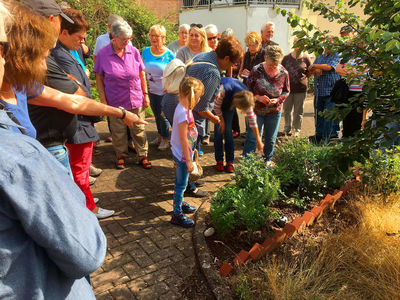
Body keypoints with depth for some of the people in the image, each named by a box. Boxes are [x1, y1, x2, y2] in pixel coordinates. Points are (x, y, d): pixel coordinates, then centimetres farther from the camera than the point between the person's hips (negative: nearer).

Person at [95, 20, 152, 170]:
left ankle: (142, 156, 20)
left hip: (136, 100, 2)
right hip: (115, 101, -1)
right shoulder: (103, 54, -5)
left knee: (139, 130, 7)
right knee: (118, 132, 9)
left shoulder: (134, 51, 1)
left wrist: (145, 94, 6)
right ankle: (121, 156, 27)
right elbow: (99, 79, -1)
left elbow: (142, 74, 9)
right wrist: (103, 101, -6)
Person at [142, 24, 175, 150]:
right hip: (151, 90, 5)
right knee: (156, 114, 17)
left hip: (164, 91, -5)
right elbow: (142, 70, 8)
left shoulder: (169, 54, -12)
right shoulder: (146, 51, 0)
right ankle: (160, 136, 36)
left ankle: (165, 140, 20)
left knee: (162, 115, 1)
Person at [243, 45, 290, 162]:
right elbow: (248, 88, -4)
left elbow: (286, 91, 5)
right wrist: (258, 97, -21)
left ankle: (267, 161, 32)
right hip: (256, 110, -2)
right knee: (252, 137, 1)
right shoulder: (256, 70, -12)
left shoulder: (284, 73, -7)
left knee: (270, 140, 13)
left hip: (274, 112, 2)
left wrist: (278, 100, -15)